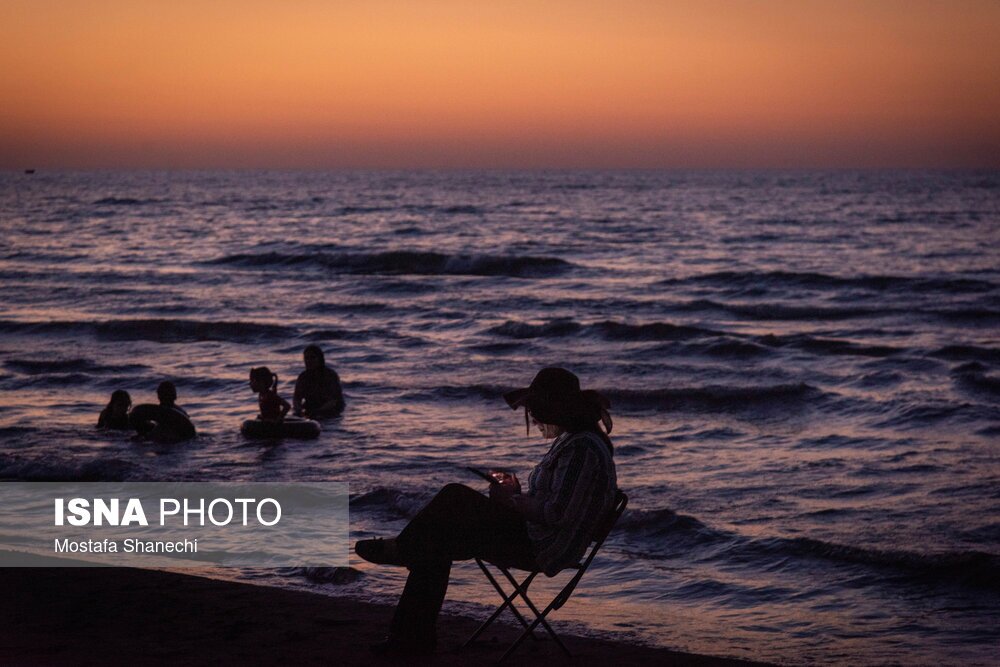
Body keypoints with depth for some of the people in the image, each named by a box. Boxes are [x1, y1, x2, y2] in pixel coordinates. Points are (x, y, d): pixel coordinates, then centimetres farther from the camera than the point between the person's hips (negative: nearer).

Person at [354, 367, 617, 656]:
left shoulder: (582, 449, -21)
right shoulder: (572, 440, 14)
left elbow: (557, 513, -27)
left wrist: (512, 500, -13)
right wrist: (517, 490, 6)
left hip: (538, 549, -11)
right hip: (531, 537, 11)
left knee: (455, 497, -9)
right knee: (437, 543, 3)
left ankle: (400, 549, 15)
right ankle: (413, 636, 6)